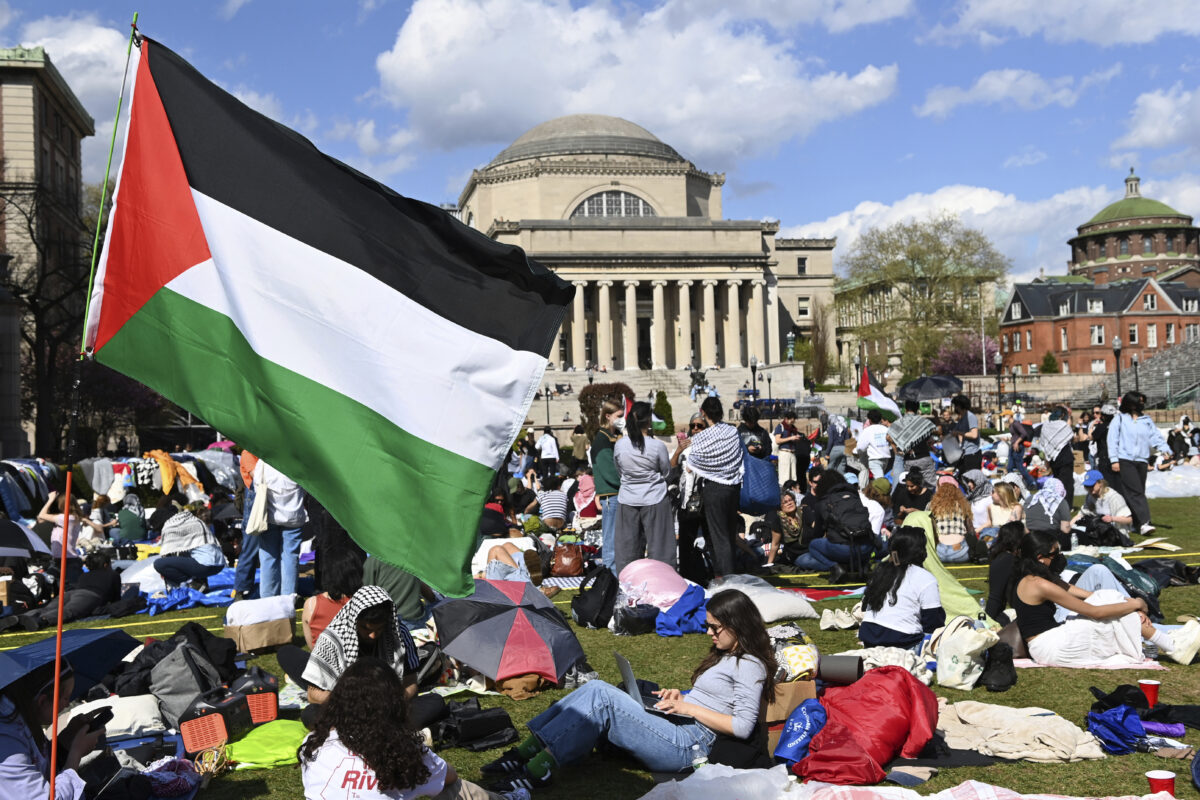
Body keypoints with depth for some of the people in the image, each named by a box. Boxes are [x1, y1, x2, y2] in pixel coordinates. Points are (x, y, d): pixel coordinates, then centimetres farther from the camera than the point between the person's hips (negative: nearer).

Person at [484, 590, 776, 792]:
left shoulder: (750, 666, -7)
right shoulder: (725, 657, 23)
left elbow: (743, 727, -16)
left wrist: (689, 708, -12)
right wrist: (681, 698, 9)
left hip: (688, 746, -9)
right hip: (673, 729, 9)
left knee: (601, 696, -23)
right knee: (596, 689, -9)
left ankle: (538, 769, -26)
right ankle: (526, 752, -17)